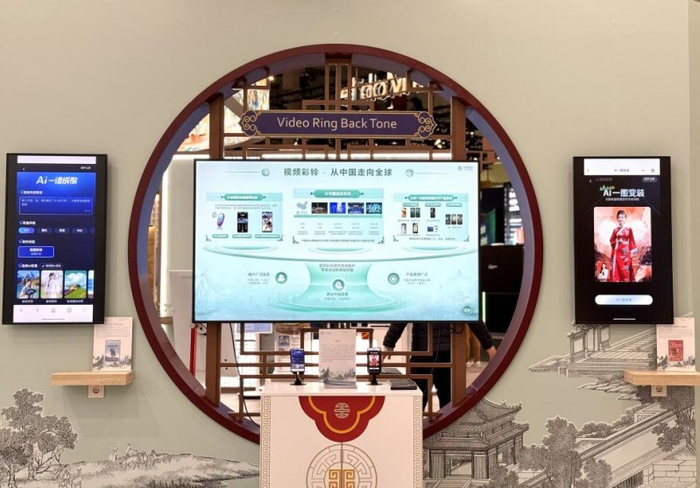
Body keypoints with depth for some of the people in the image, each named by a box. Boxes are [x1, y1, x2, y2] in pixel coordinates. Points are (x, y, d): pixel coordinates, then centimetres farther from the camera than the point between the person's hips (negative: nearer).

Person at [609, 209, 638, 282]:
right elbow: (611, 240, 9)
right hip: (617, 252, 1)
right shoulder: (615, 230, 6)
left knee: (626, 268, -2)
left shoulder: (629, 230, 2)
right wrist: (617, 241, -9)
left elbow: (631, 241, 2)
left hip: (625, 251, -1)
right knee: (617, 268, -2)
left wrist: (632, 251, -2)